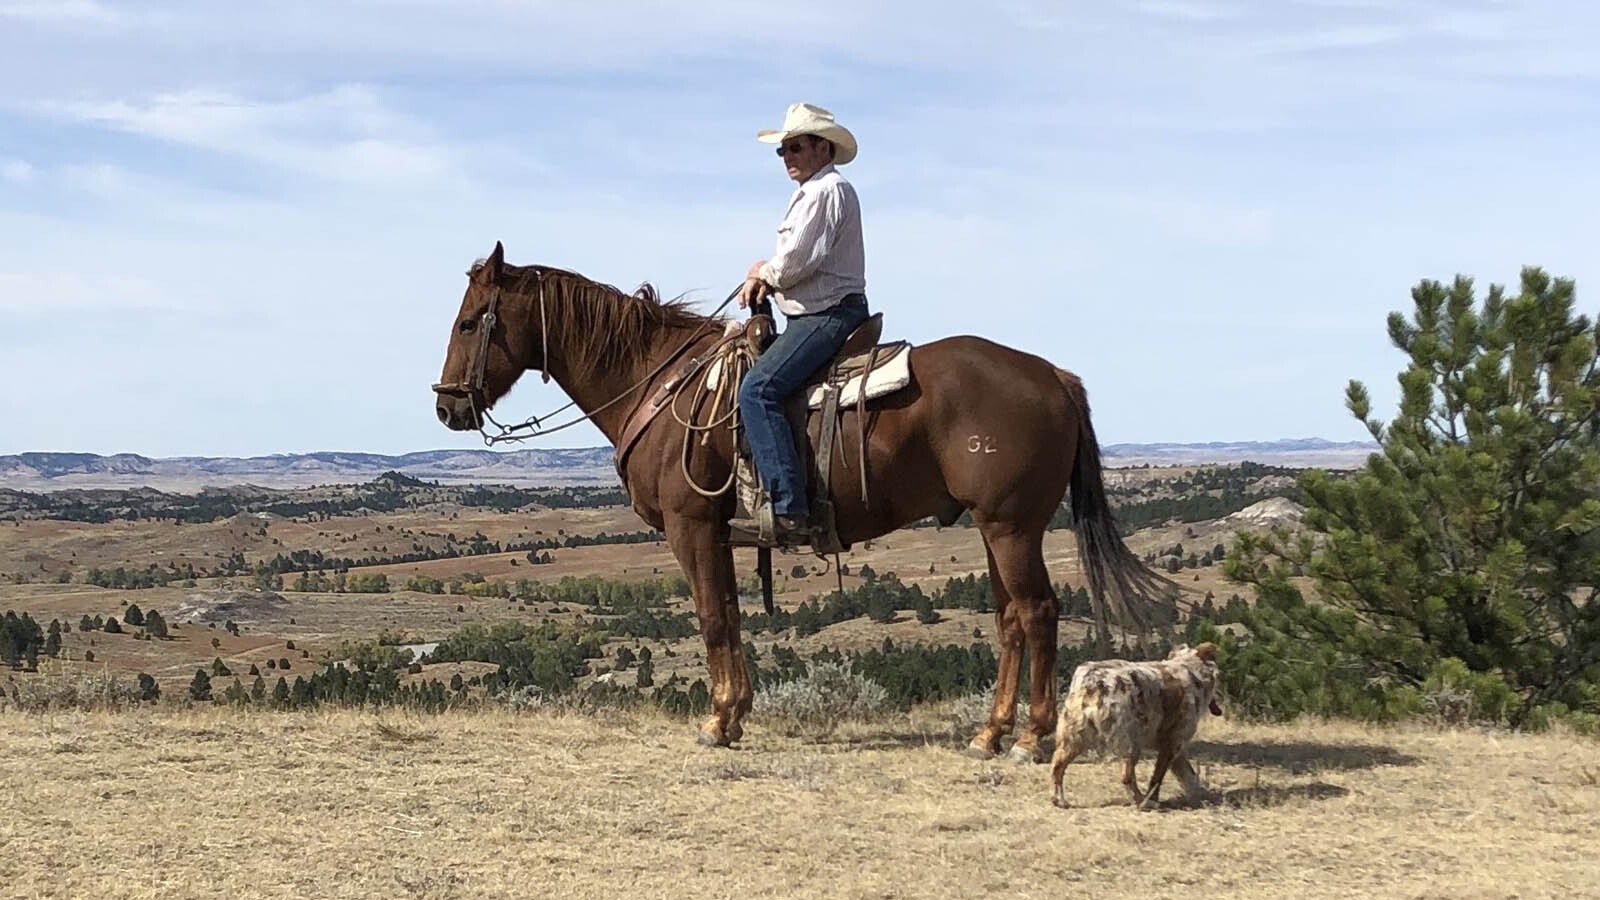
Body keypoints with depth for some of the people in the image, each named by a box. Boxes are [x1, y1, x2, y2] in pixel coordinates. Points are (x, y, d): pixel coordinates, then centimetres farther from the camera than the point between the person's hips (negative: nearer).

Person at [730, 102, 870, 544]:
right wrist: (766, 279, 6)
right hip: (817, 314, 12)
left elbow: (797, 260, -22)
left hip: (827, 315, -12)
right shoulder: (811, 192, 23)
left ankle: (789, 511, -31)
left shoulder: (826, 191, -13)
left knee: (758, 390, -24)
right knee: (761, 387, 18)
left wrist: (765, 273, -1)